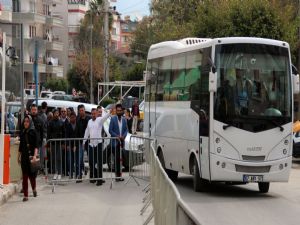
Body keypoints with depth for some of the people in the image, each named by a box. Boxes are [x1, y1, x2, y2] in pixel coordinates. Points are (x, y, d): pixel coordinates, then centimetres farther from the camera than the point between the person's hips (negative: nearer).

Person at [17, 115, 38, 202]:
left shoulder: (33, 132, -3)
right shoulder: (22, 133, 10)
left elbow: (36, 145, -9)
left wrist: (35, 155, -21)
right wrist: (18, 157, 16)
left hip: (31, 156, -3)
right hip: (24, 157, 3)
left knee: (32, 175, 2)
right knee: (24, 176, -1)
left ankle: (34, 189, 31)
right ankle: (25, 195, 0)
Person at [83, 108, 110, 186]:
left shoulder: (99, 120, -3)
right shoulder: (89, 121, 14)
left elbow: (105, 117, -23)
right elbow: (87, 132, 21)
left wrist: (110, 112, -43)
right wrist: (84, 141, 22)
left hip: (98, 143, -5)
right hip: (91, 144, 5)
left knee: (99, 162, -4)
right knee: (91, 161, 8)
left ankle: (99, 179, -2)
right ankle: (93, 176, 23)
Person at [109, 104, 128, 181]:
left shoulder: (124, 119, 9)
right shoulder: (113, 119, -4)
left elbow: (126, 129, 12)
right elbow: (110, 130, -5)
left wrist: (124, 136, -7)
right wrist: (117, 136, -15)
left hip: (121, 141, 4)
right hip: (115, 141, -4)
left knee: (119, 158, 7)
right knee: (117, 158, -6)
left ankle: (118, 174, 13)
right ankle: (118, 175, -4)